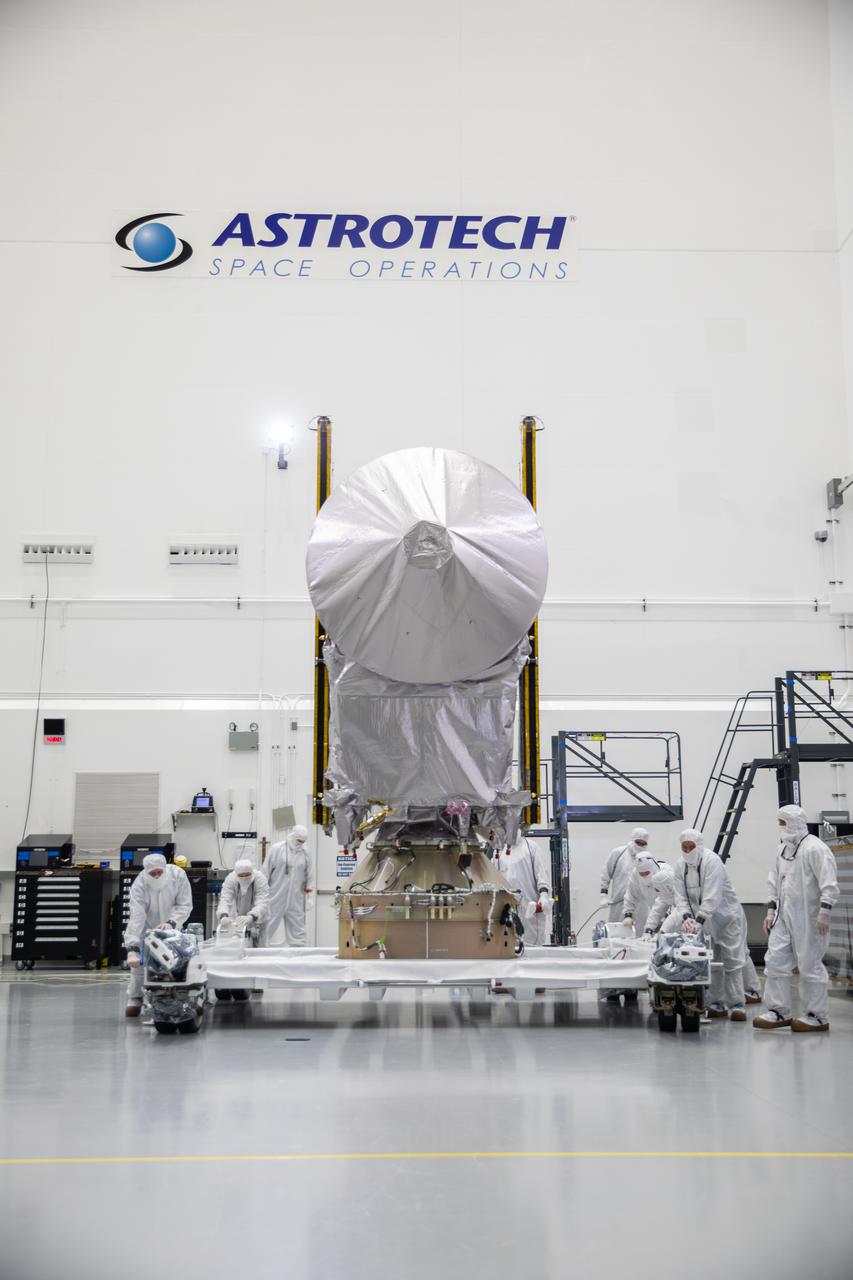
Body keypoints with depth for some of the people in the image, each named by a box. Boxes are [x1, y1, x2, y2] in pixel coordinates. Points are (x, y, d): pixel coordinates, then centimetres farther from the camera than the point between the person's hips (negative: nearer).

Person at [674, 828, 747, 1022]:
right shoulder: (680, 866, -3)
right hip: (704, 920, 5)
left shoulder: (711, 861, -22)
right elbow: (681, 896, -7)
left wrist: (698, 920, -36)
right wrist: (686, 917, -25)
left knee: (732, 962, -6)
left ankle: (736, 1005, -3)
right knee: (710, 962, 5)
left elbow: (712, 897, -30)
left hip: (727, 916, -5)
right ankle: (717, 1004, 12)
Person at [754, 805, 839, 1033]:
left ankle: (818, 1017, 13)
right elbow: (776, 882, 20)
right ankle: (778, 1012, 14)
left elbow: (829, 883, -18)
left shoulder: (815, 848, -13)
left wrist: (824, 912, -23)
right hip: (784, 916, 8)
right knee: (775, 962, 5)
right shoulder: (783, 848, 13)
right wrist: (771, 910, 14)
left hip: (808, 918, -8)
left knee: (810, 966, 1)